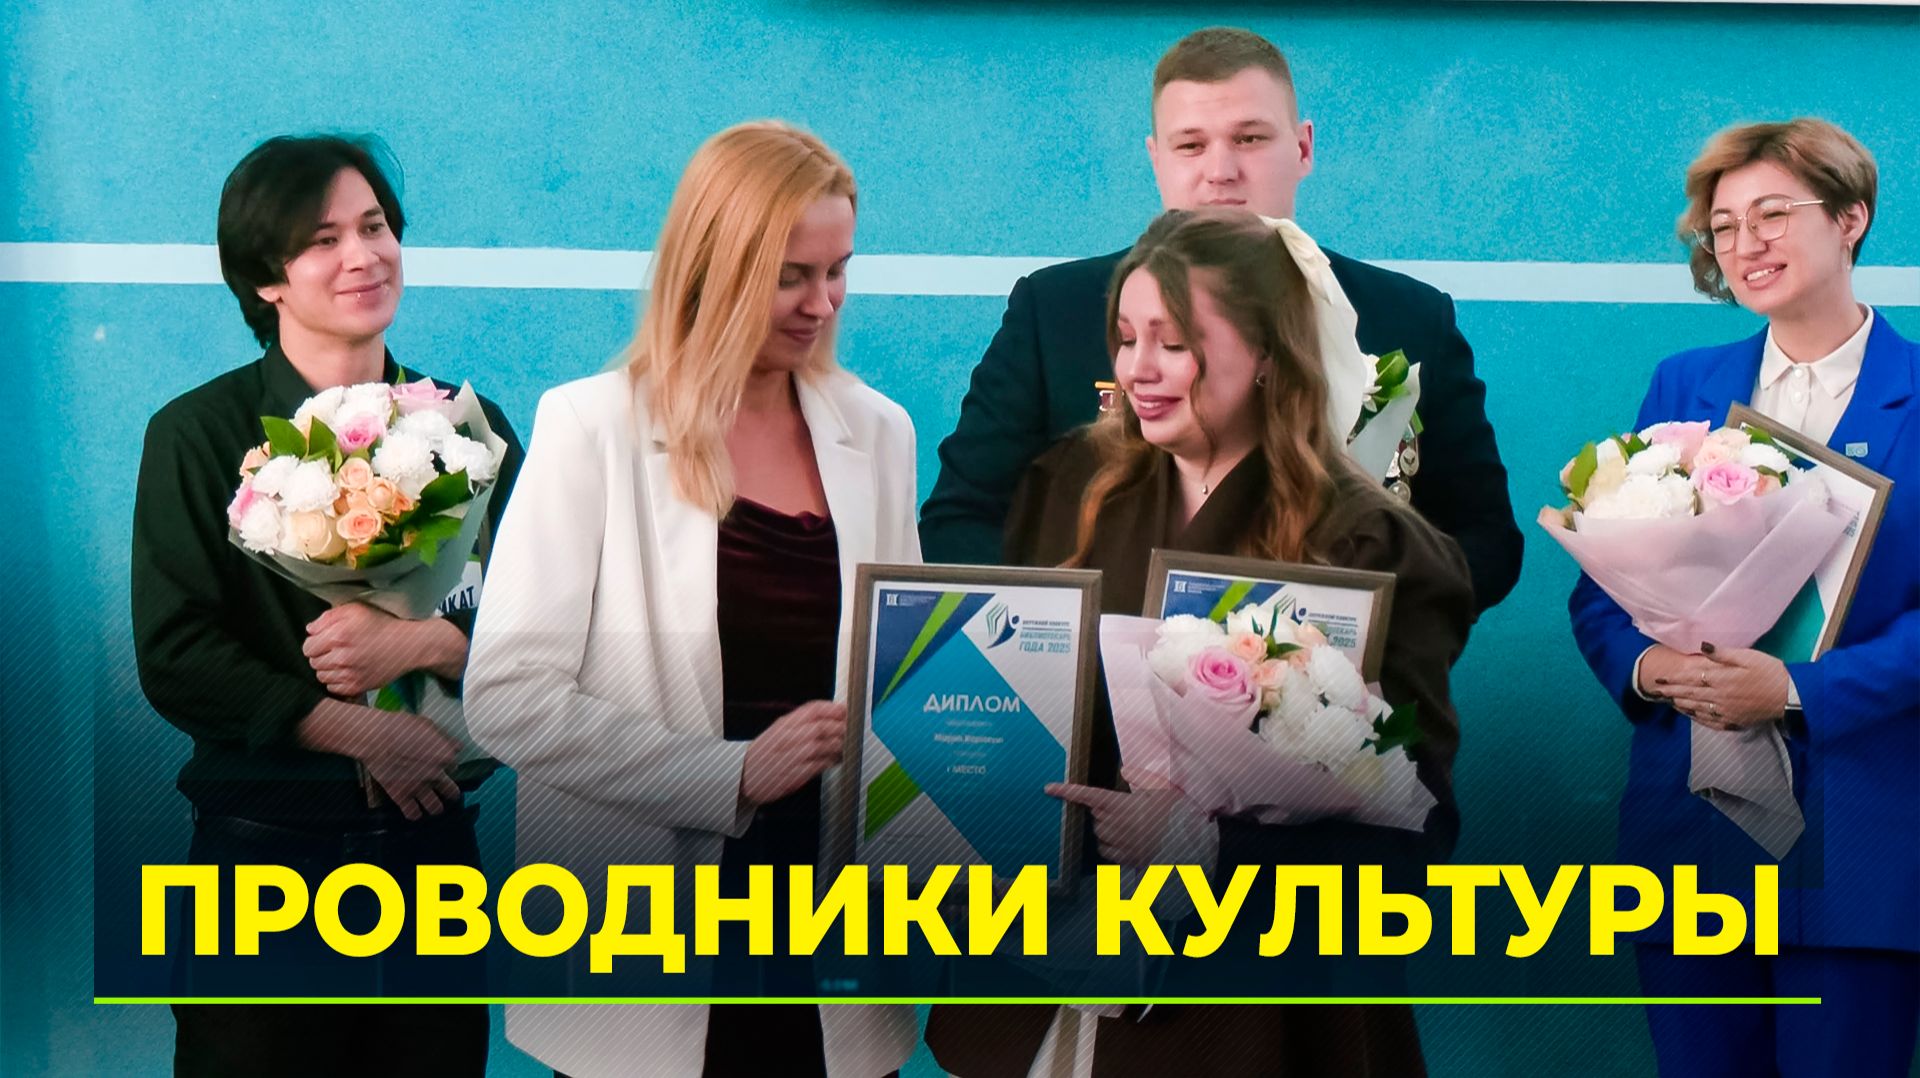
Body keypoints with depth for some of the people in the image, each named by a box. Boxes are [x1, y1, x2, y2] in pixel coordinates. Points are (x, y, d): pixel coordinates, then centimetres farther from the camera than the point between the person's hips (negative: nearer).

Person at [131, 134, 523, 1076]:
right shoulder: (198, 435, -1)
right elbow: (175, 657, -8)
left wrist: (419, 644, -17)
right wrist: (367, 733, -13)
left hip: (431, 844, 3)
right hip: (262, 847, -2)